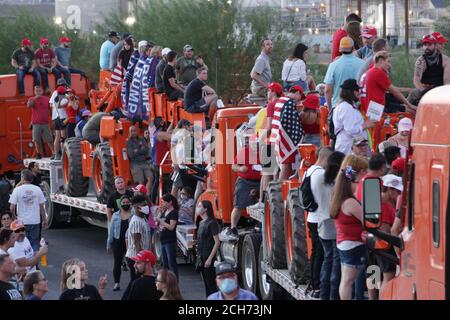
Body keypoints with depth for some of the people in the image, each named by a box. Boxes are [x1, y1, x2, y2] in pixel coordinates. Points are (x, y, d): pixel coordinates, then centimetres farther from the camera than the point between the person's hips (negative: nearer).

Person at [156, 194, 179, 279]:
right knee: (165, 265, 12)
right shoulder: (164, 212, 14)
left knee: (172, 264, -8)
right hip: (163, 241, 9)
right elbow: (157, 224, 20)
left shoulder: (173, 213, -9)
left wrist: (160, 220, -18)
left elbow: (171, 227, -19)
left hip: (170, 242, -9)